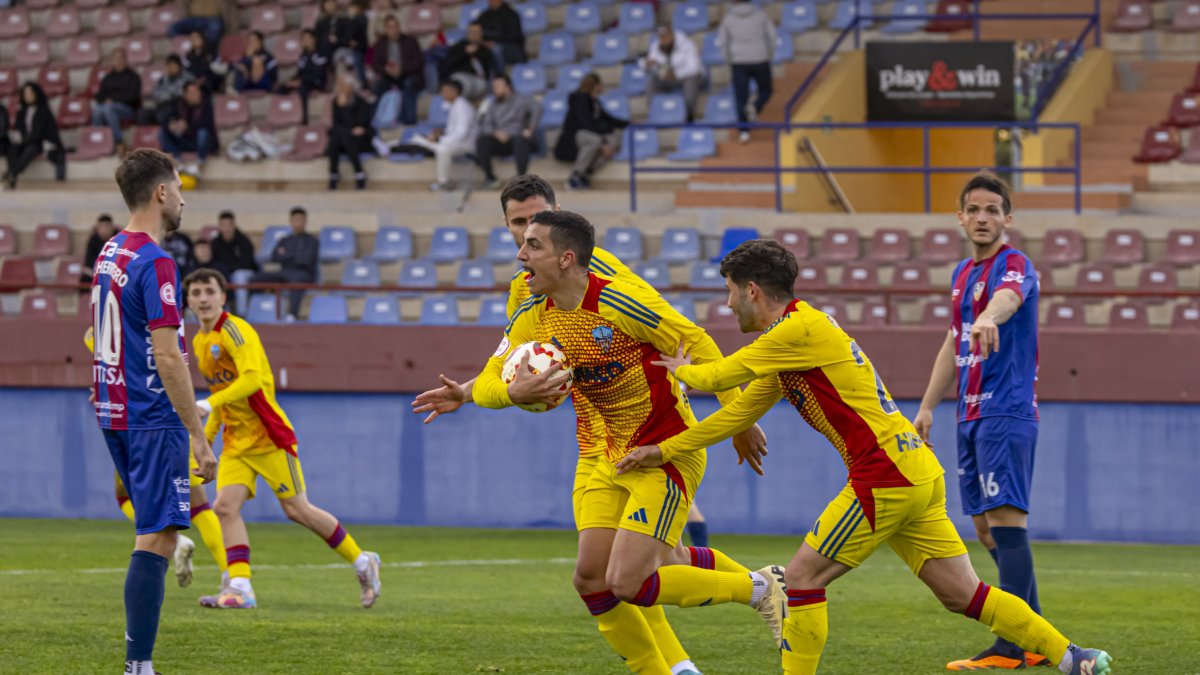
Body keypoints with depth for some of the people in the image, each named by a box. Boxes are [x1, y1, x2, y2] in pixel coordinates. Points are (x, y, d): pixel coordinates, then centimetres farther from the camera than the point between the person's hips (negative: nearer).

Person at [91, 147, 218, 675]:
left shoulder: (109, 254, 12)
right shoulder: (154, 263, -17)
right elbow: (167, 358, -21)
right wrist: (199, 438, -19)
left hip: (114, 412, 10)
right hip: (152, 419, -10)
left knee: (153, 529, 18)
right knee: (156, 538, -10)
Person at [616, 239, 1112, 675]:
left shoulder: (800, 329, -11)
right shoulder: (785, 349, 19)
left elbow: (717, 377, -7)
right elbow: (736, 414, 26)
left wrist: (681, 370, 15)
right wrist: (664, 452, 25)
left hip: (885, 476, -10)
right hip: (919, 473, 10)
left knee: (802, 578, -4)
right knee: (961, 594, 8)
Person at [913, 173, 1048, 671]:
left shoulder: (1014, 265, -9)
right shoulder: (963, 274, 17)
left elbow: (1009, 296, -34)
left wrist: (988, 318, -57)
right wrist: (927, 406, 26)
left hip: (1006, 411, -9)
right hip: (972, 416, 9)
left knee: (1006, 518, -16)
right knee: (986, 528, 9)